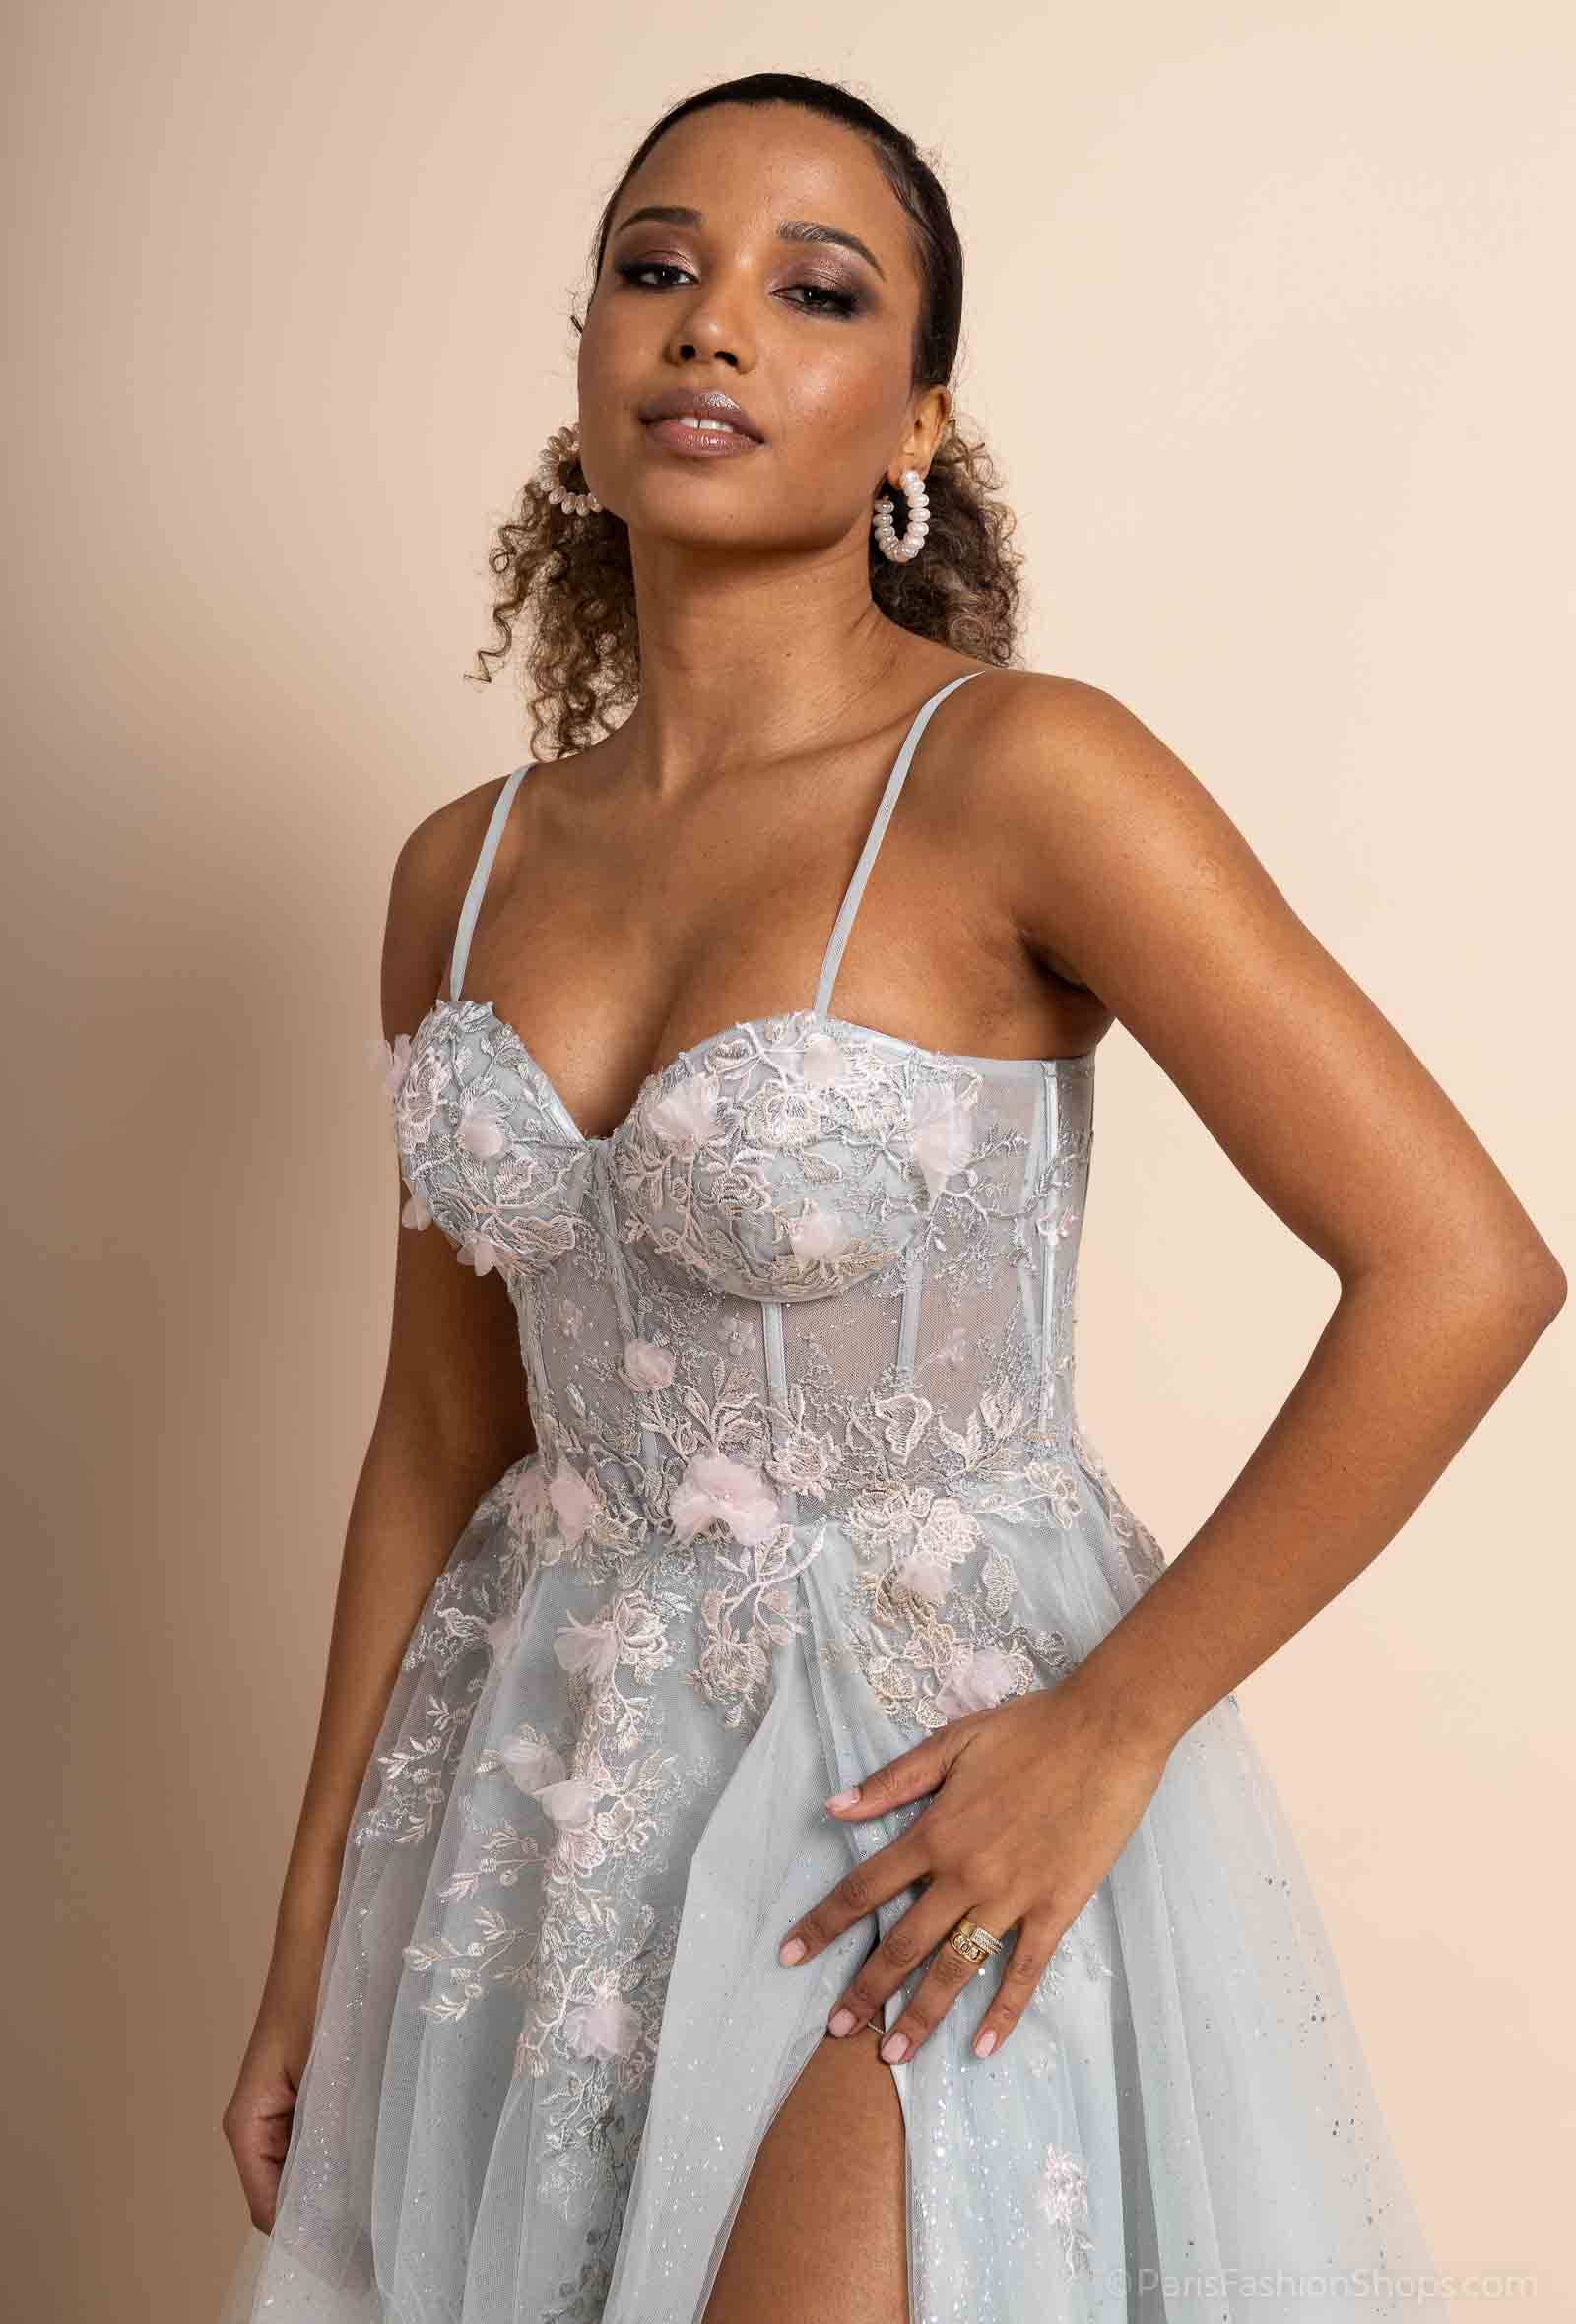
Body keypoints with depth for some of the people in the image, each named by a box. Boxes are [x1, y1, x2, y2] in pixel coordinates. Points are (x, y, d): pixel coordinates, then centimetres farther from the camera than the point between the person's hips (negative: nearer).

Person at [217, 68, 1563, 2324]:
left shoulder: (1017, 775, -16)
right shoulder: (465, 869, 2)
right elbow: (442, 1432, 8)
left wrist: (1111, 1731, -14)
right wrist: (311, 1939, 10)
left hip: (926, 1807, -5)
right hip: (555, 1782, 5)